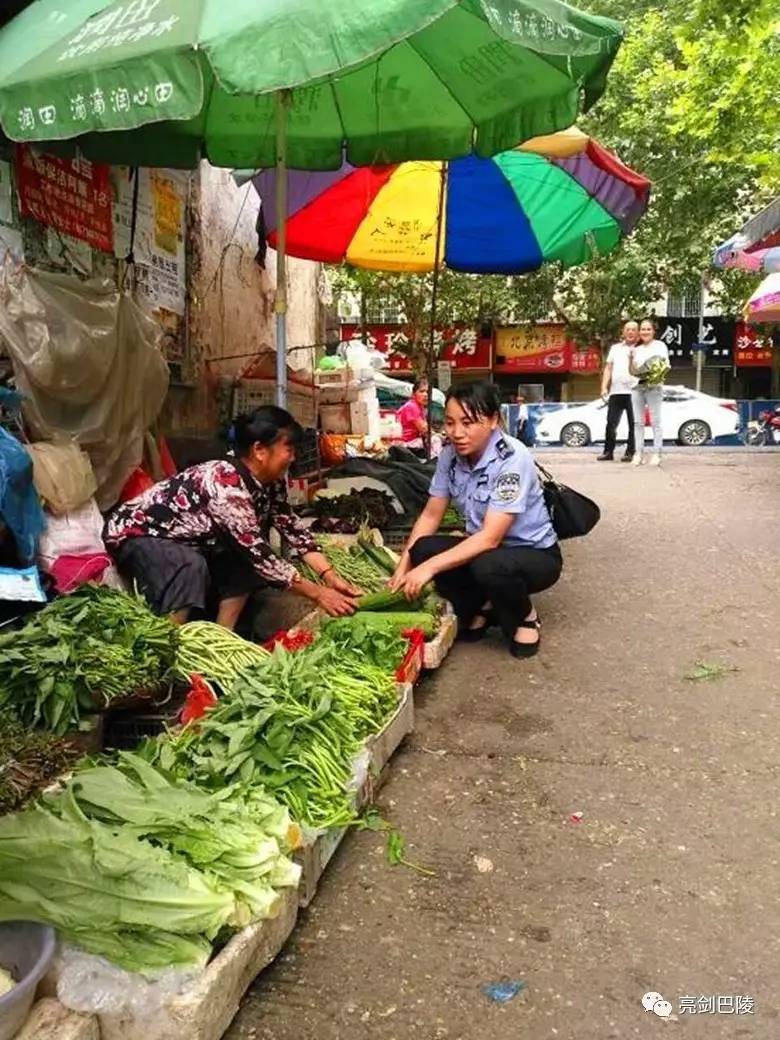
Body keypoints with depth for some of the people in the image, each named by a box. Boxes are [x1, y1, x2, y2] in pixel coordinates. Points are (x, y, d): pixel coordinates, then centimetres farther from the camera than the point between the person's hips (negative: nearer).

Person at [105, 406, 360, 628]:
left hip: (186, 541, 9)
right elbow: (258, 553, -31)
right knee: (191, 567, -35)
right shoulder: (226, 483, -32)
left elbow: (292, 528, -1)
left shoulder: (270, 481, -6)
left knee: (248, 561, -4)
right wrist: (317, 593, -27)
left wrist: (329, 575, -12)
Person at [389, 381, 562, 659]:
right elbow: (430, 515, -1)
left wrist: (430, 568, -36)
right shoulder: (450, 456, -8)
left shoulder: (512, 459, -27)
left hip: (535, 554, -5)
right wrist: (404, 565, -14)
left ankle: (525, 617, -3)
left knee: (489, 566, -37)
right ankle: (479, 608, 6)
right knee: (423, 550, -20)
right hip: (485, 547, 6)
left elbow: (490, 537, -32)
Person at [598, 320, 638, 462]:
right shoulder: (615, 348, 19)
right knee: (611, 423, 2)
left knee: (633, 424, 0)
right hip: (615, 392, 3)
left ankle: (630, 452, 6)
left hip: (633, 392, -3)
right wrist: (604, 387, 5)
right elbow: (608, 368, 16)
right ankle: (608, 452, 8)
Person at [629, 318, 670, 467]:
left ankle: (656, 454, -7)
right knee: (638, 421, 3)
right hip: (637, 386, 5)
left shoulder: (660, 345, 7)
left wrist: (659, 369, -20)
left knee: (655, 421, -6)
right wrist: (631, 358, -1)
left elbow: (666, 366, 1)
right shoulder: (637, 348, 19)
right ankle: (639, 453, 4)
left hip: (654, 386, -4)